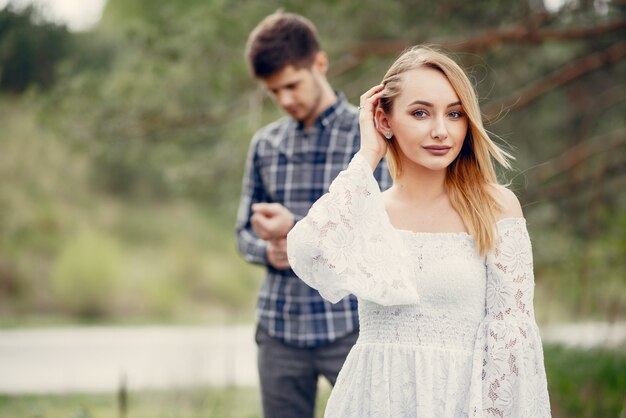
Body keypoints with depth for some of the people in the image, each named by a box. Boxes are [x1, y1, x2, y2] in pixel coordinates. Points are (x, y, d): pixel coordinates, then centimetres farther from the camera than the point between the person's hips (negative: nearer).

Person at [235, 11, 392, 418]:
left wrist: (297, 227, -19)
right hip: (280, 329, 4)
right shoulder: (265, 144, 11)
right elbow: (245, 231, 17)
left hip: (349, 327, -4)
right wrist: (268, 250, -7)